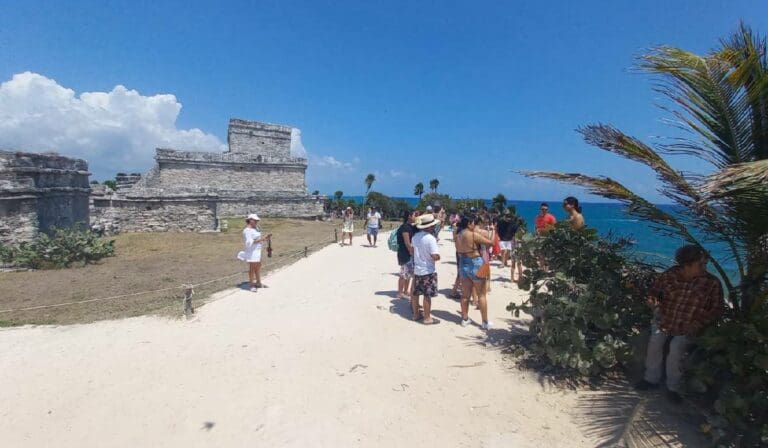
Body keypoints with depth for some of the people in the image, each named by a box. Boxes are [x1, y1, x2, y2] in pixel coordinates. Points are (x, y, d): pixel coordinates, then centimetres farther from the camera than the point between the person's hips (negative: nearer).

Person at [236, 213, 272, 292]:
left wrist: (266, 238, 2)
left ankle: (258, 283, 30)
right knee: (252, 268, -2)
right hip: (251, 252, -9)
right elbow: (249, 243, -23)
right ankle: (252, 285, 8)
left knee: (258, 266, 17)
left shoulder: (256, 228, 10)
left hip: (257, 251, 9)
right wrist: (259, 240, -27)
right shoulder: (247, 230, -17)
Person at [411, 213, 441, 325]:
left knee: (415, 293, 16)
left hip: (417, 269, 7)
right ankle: (427, 318, 13)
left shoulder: (415, 236, 2)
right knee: (427, 295, 3)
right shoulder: (430, 238, -21)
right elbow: (435, 256, -25)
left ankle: (415, 314, 30)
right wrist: (438, 257, -5)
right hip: (428, 271, -7)